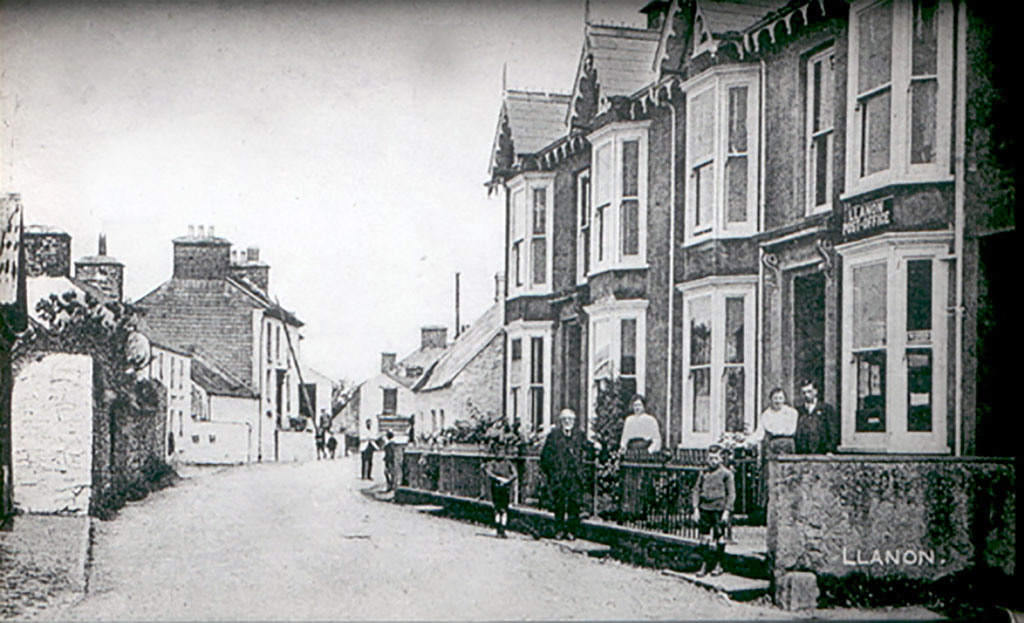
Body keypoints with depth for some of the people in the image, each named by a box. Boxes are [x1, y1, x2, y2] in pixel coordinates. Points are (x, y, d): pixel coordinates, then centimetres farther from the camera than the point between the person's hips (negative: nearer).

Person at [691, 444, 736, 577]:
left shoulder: (726, 474, -2)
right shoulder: (703, 474, 9)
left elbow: (731, 494, -3)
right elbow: (696, 490, 12)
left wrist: (726, 511, -10)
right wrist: (695, 509, 4)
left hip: (719, 510, -4)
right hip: (704, 509, 4)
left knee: (719, 536, 3)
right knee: (704, 537, 5)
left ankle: (718, 565, 14)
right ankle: (704, 565, 12)